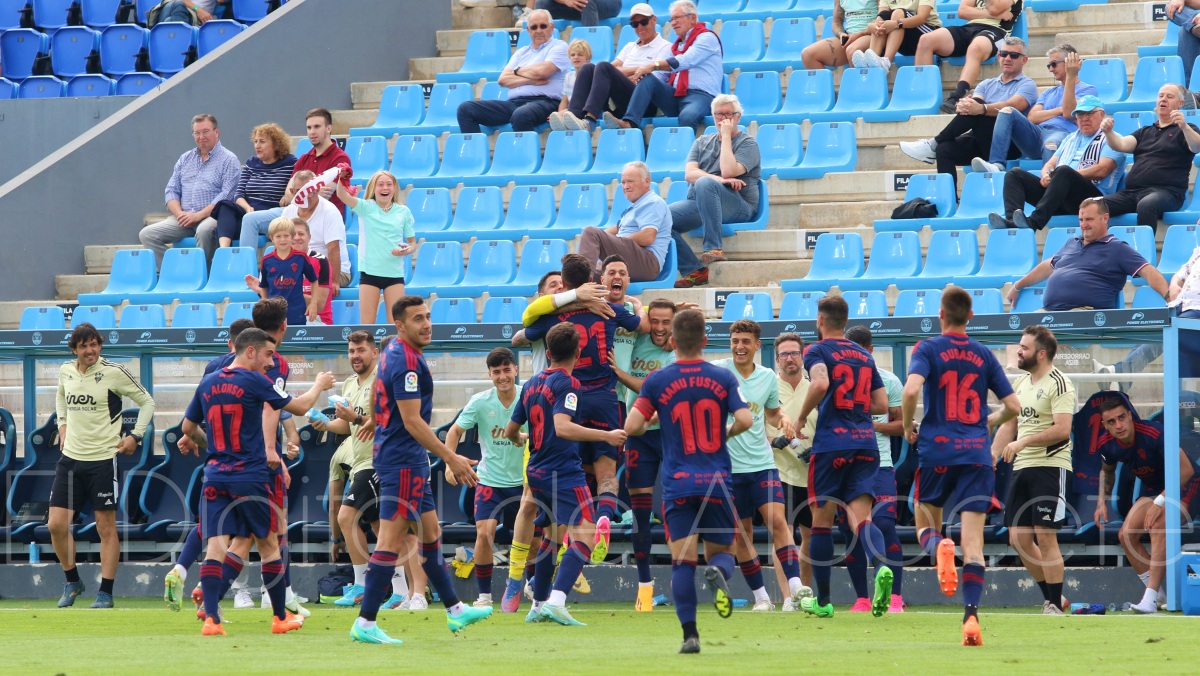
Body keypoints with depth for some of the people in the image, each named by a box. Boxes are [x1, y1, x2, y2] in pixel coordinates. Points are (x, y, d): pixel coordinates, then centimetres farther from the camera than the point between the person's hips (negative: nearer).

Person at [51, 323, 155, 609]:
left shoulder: (114, 372, -9)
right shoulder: (65, 371, 6)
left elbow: (147, 402, 1)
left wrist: (135, 436, -5)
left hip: (103, 459, -4)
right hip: (70, 457, 4)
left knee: (106, 528, -1)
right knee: (56, 524, -2)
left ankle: (105, 593, 6)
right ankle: (72, 582, 17)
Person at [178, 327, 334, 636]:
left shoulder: (208, 383, 7)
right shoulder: (254, 382, -9)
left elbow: (188, 428, 16)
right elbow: (299, 406, -1)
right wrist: (319, 385, 19)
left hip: (215, 476, 4)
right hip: (249, 477, -4)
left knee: (216, 545, -2)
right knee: (269, 544, 11)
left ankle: (211, 616, -17)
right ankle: (280, 616, 20)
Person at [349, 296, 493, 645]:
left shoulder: (394, 353, 13)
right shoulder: (407, 361, -19)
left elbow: (375, 398, 26)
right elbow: (412, 421, -22)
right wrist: (451, 458, -19)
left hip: (402, 459, 11)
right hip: (403, 461, -11)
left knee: (430, 533, 18)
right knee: (391, 540, -10)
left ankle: (455, 610, 28)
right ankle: (365, 623, -10)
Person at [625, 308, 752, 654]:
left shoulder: (658, 380, -1)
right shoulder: (723, 378, 2)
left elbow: (632, 427, -6)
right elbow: (745, 420, -8)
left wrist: (649, 425, 17)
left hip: (678, 483, -1)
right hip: (717, 482, 1)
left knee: (682, 561, -1)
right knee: (721, 552, 12)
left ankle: (689, 633, -13)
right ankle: (719, 572, -25)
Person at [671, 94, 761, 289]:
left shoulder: (748, 143, 6)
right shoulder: (702, 142, 21)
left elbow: (728, 172, -13)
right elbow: (689, 173, 3)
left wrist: (726, 136, -5)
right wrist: (718, 179, -15)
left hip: (737, 205, -5)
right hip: (698, 203, 5)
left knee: (704, 183, -37)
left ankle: (713, 248, -38)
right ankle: (693, 271, -21)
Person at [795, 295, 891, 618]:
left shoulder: (818, 351, 0)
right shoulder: (864, 356, 18)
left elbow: (820, 384, -21)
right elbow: (881, 404, 17)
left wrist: (801, 418, -6)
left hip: (831, 443, -4)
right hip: (865, 443, 4)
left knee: (822, 519, 7)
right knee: (861, 517, -4)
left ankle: (822, 600, 13)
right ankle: (881, 566, -35)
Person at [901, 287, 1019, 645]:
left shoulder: (928, 349, -1)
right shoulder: (984, 355, 9)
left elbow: (911, 389, -19)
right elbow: (1013, 406, 10)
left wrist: (908, 426, -1)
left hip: (937, 452, -2)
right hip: (977, 454, 2)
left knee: (926, 527, 15)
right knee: (972, 540, -1)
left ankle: (938, 547, -22)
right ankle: (971, 616, -15)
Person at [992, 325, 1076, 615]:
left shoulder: (1059, 384, -10)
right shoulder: (1021, 384, 16)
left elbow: (1062, 429, -20)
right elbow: (1009, 426, 21)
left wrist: (1023, 442, -22)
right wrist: (991, 458, 9)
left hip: (1050, 467, -8)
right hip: (1022, 469, 8)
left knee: (1045, 538, -9)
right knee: (1019, 539, 6)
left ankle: (1055, 606, -3)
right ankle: (1051, 597, 19)